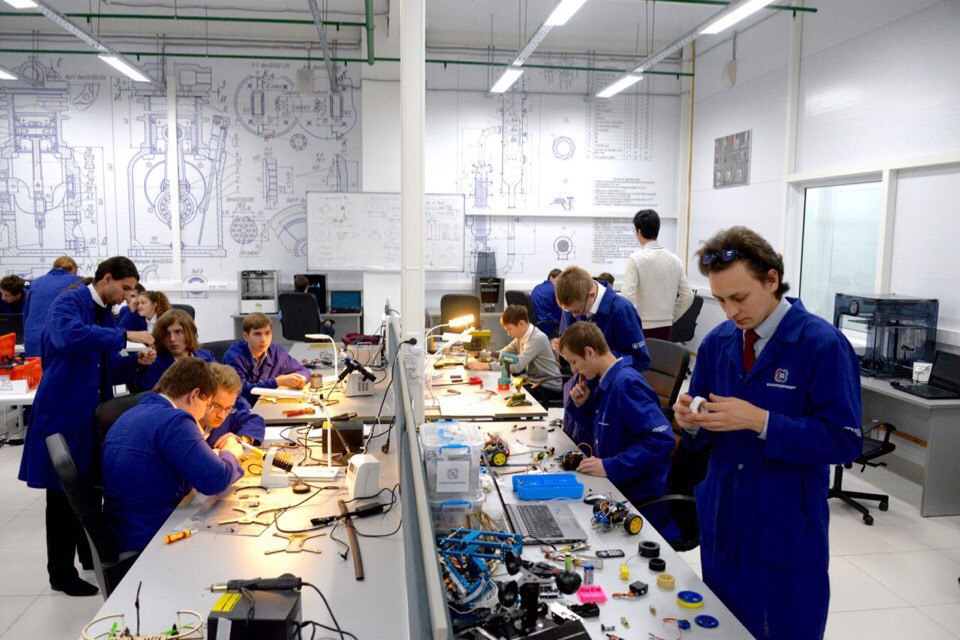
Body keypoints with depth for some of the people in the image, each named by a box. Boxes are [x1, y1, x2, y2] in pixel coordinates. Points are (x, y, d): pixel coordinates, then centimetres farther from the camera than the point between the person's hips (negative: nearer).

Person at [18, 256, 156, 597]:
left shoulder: (106, 315, 14)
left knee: (90, 487, 20)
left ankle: (90, 553, 38)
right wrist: (126, 336, -31)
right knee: (64, 494, 3)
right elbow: (70, 336, -34)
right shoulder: (69, 302, -11)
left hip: (94, 415, 8)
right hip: (63, 413, -8)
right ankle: (61, 574, 17)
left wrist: (136, 361, -4)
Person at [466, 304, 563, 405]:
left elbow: (517, 366, -30)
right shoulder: (521, 336, 4)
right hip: (533, 382, 8)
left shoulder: (538, 338, -23)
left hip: (549, 388, -8)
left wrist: (484, 366, -30)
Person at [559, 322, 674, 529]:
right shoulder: (606, 382, 10)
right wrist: (582, 405, 4)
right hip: (614, 490, 9)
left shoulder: (627, 384, -19)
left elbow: (662, 439, -26)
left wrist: (609, 466, -25)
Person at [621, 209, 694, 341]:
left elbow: (627, 297, -18)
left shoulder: (636, 258, -10)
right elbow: (688, 296, 9)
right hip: (666, 327, 5)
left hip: (642, 327, -5)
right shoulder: (674, 259, 6)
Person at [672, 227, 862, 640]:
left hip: (788, 532, -5)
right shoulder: (716, 343, 3)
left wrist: (758, 420, -26)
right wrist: (691, 421, -14)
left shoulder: (823, 345, -14)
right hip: (722, 525, 5)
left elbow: (844, 441, -17)